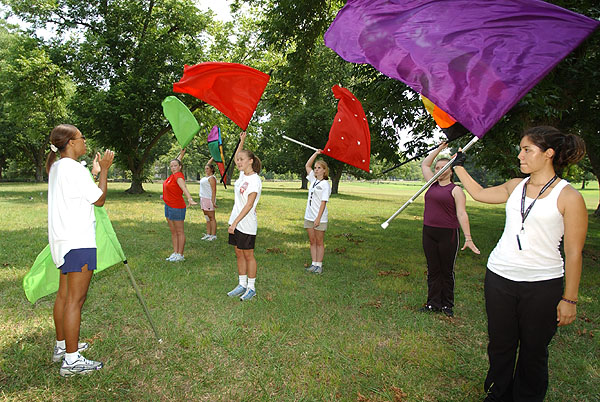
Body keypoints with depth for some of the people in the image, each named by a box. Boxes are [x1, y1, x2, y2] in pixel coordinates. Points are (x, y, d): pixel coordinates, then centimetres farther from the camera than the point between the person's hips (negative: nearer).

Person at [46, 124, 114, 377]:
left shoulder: (56, 167, 15)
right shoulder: (74, 168, -15)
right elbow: (99, 199, -8)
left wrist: (94, 172, 20)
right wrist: (104, 170, -2)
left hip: (63, 240, 10)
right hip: (79, 241, -10)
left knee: (64, 295, 17)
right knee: (75, 298, -7)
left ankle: (62, 346, 29)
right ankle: (72, 360, -2)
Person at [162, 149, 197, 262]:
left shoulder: (178, 175, -17)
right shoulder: (173, 174, 7)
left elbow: (184, 188, -35)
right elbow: (177, 161, 27)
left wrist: (190, 199, -49)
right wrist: (182, 153, 30)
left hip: (177, 207, -9)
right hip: (168, 206, 9)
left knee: (179, 232, 0)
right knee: (173, 232, 13)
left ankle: (180, 255, 6)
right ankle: (175, 253, 21)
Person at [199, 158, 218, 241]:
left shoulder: (211, 178, -11)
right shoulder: (206, 176, 15)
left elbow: (214, 190, -17)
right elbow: (208, 165, 30)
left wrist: (213, 202, -22)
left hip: (209, 199, -9)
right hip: (203, 199, 9)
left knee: (211, 218, -6)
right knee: (207, 218, 11)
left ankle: (213, 235, -4)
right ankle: (208, 234, 15)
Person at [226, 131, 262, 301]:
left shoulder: (255, 180, -16)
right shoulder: (243, 174, 8)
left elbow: (249, 205, -21)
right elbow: (236, 157, 28)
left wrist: (235, 223, -23)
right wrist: (242, 141, 19)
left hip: (247, 225, -8)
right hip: (236, 222, 8)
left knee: (248, 255, 2)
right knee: (239, 254, 13)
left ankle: (251, 288, 15)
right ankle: (242, 285, 24)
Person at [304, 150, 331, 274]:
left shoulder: (325, 184, -9)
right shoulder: (313, 180, 10)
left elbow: (323, 202, -15)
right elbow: (307, 165, 20)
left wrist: (318, 218, -20)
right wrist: (316, 153, 14)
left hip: (319, 218, -6)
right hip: (309, 216, 7)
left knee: (319, 242, 2)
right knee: (312, 242, 10)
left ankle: (319, 265, 9)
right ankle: (314, 264, 17)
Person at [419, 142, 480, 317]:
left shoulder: (456, 190, -4)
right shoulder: (432, 184, 12)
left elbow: (462, 214, -11)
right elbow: (424, 164, 21)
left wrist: (468, 237, -18)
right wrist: (440, 148, 18)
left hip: (448, 234, -5)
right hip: (429, 232, 5)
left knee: (447, 271, 7)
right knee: (433, 270, 10)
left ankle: (447, 304, 19)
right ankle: (433, 303, 19)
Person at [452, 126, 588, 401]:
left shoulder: (568, 197, -9)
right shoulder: (515, 186, 6)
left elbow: (574, 252, -7)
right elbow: (479, 193, 24)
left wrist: (569, 298, -5)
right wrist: (458, 166, 25)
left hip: (543, 285, -4)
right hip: (500, 278, 4)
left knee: (533, 351, 12)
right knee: (500, 345, 15)